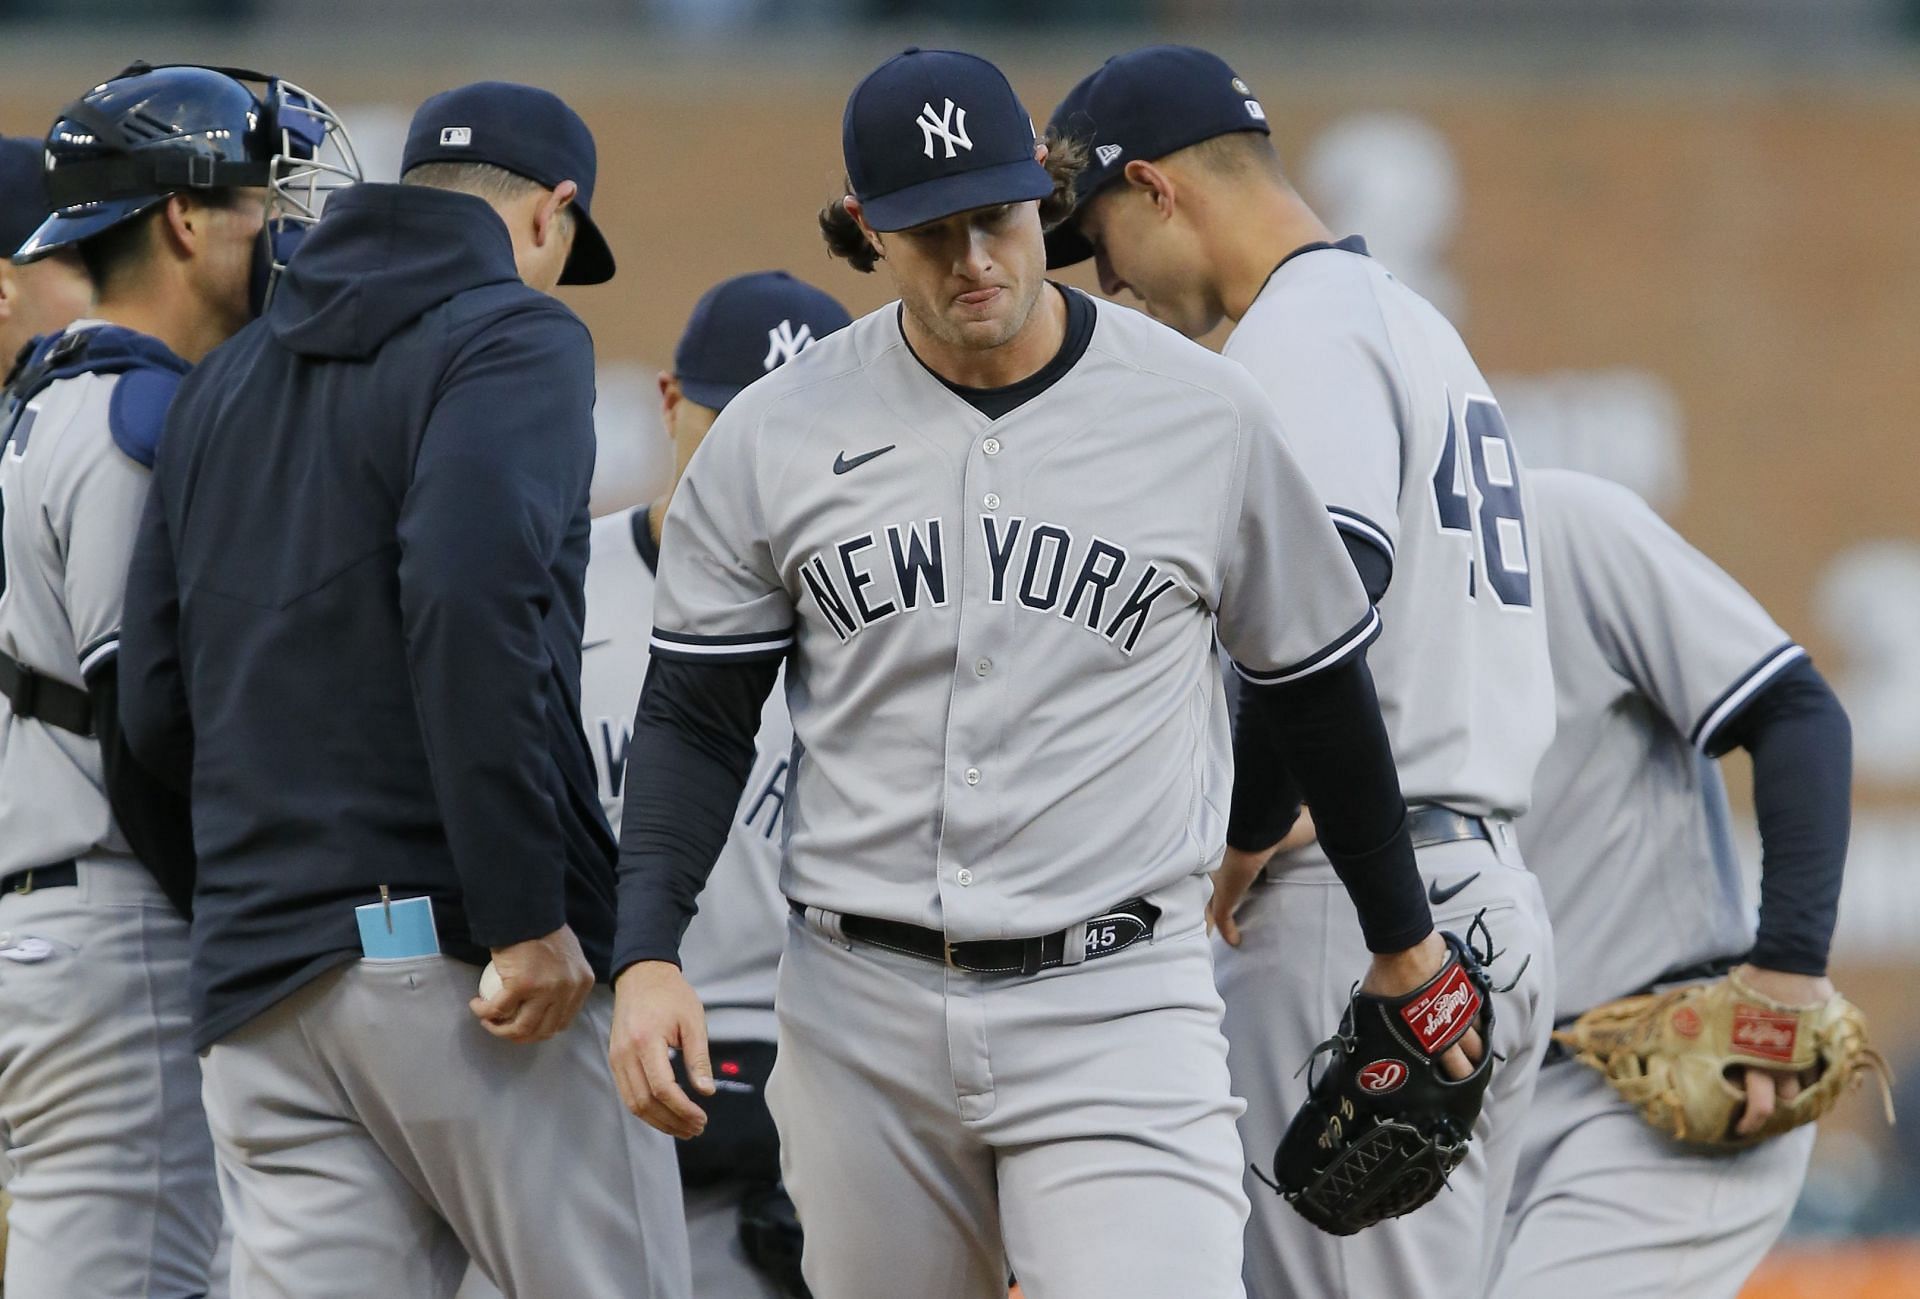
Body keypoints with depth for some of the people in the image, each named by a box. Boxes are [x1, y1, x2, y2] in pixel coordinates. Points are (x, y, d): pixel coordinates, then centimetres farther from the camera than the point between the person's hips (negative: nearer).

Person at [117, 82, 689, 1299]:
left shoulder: (227, 380, 20)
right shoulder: (513, 338, -2)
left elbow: (156, 703, 17)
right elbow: (470, 599, -19)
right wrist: (528, 911, -19)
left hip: (255, 975, 6)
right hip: (452, 946, -6)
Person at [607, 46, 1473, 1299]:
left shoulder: (1207, 415, 1)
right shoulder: (776, 436, 3)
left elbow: (1318, 681, 13)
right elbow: (697, 717, 7)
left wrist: (1405, 939, 22)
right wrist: (647, 952, -7)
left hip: (1117, 1007, -2)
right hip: (861, 1016, 2)